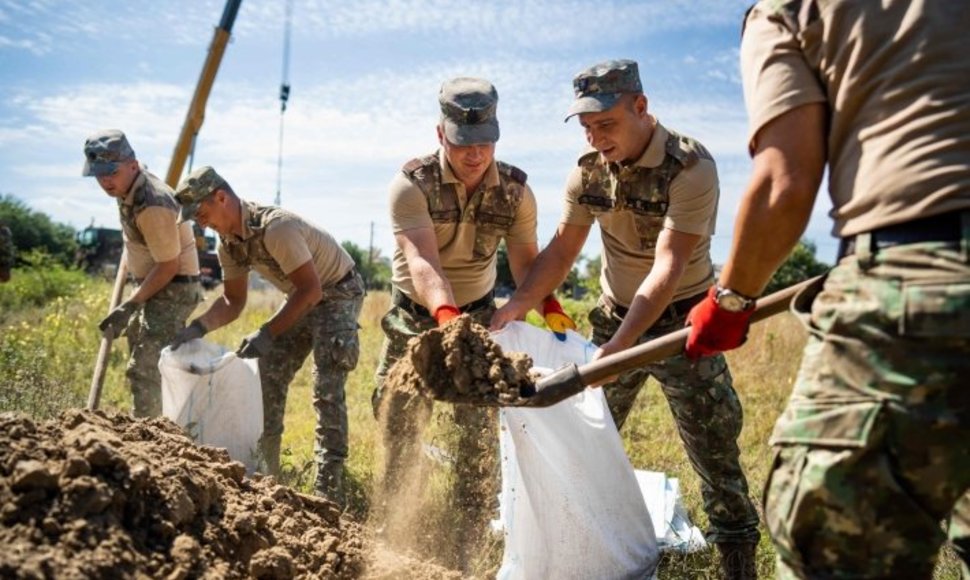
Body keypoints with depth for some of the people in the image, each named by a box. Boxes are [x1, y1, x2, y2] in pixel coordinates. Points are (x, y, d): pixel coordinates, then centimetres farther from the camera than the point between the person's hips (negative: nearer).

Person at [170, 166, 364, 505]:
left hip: (338, 293, -9)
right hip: (302, 298, 9)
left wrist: (267, 333, -32)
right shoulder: (228, 242, -3)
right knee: (268, 378, 6)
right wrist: (199, 327, -13)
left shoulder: (275, 227, -31)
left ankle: (328, 491, -10)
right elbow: (233, 302, 4)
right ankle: (265, 473, 18)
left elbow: (311, 290, -30)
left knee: (327, 391, -15)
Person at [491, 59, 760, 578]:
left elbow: (668, 267, -30)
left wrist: (619, 347, -38)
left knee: (715, 454, 0)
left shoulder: (690, 168, -23)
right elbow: (562, 249, -1)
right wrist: (517, 305, -15)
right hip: (614, 316, 5)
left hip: (679, 320, -5)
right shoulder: (587, 169, -6)